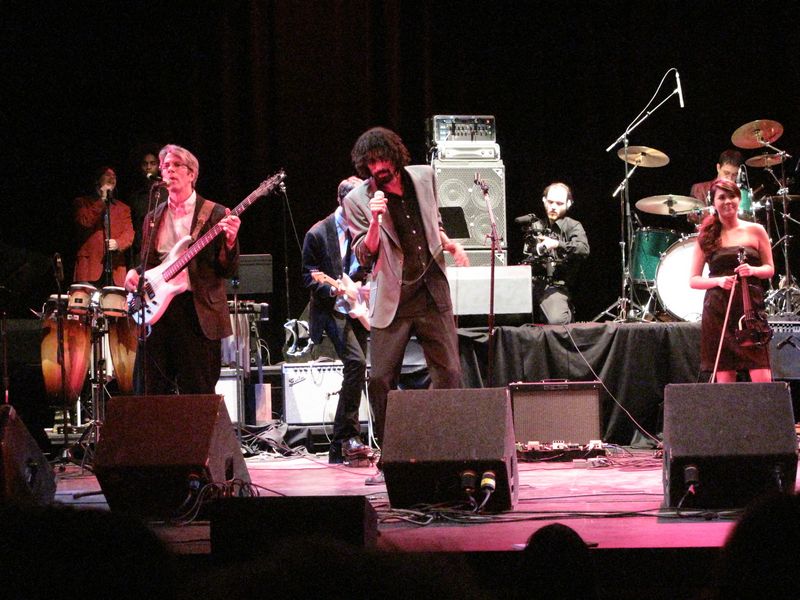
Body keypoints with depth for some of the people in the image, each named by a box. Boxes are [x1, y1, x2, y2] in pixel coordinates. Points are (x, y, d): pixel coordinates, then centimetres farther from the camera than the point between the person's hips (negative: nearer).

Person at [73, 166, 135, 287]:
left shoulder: (123, 208, 22)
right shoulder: (83, 203, 15)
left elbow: (129, 233, 8)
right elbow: (84, 222, -5)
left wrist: (118, 243, -14)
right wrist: (102, 201, -3)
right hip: (90, 265, -2)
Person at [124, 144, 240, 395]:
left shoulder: (214, 214, 3)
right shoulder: (153, 218, 18)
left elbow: (227, 270, -1)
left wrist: (230, 241, -20)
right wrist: (134, 273, 2)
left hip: (197, 311, -5)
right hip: (156, 309, 5)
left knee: (198, 394, -5)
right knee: (150, 394, 3)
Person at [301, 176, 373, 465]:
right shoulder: (319, 233, -4)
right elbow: (309, 275, -4)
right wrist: (333, 289, -21)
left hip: (357, 310, 6)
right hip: (332, 310, -6)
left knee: (354, 374, 5)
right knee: (356, 361, -25)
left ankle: (340, 448, 12)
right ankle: (349, 437, -22)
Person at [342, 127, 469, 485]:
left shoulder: (423, 177, 5)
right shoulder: (357, 200, -6)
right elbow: (364, 256, -12)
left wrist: (449, 244, 10)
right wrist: (376, 221, -27)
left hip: (432, 291, 3)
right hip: (392, 299, -2)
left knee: (449, 372, -2)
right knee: (380, 379, -7)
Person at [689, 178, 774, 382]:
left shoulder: (755, 231, 8)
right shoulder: (707, 237, 8)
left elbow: (770, 269, 14)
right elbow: (693, 280, 8)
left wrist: (753, 270, -8)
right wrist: (719, 281, -11)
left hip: (751, 308, 0)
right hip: (718, 312, 0)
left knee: (762, 379, -11)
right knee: (725, 380, -2)